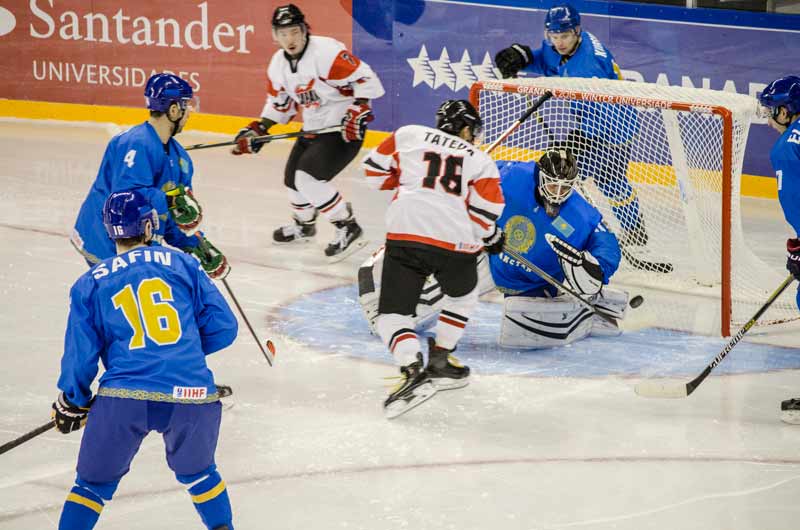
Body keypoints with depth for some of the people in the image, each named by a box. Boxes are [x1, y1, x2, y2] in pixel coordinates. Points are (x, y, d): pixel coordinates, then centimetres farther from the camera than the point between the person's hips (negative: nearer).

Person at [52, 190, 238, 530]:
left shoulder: (89, 284, 10)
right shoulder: (182, 264, 11)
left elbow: (80, 354, 8)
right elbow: (223, 328, 9)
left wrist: (73, 403, 24)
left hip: (122, 399, -1)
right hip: (191, 396, 1)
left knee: (94, 485, 15)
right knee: (197, 474, 27)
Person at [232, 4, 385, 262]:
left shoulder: (326, 52, -23)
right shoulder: (278, 64, 4)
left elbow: (364, 79, -24)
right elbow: (278, 102, 18)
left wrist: (357, 113, -31)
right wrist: (258, 129, 7)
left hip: (345, 129, -9)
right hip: (313, 129, 9)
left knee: (309, 176, -22)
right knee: (292, 177, 16)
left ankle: (348, 229, -13)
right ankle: (304, 224, 44)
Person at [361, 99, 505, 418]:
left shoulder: (409, 136, 15)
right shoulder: (481, 161, 15)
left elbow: (374, 170, 16)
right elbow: (485, 213, 5)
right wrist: (491, 237, 25)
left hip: (405, 234, -1)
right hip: (457, 243, 1)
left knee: (393, 313, 5)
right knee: (462, 296, 32)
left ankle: (413, 371, -19)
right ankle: (440, 361, 30)